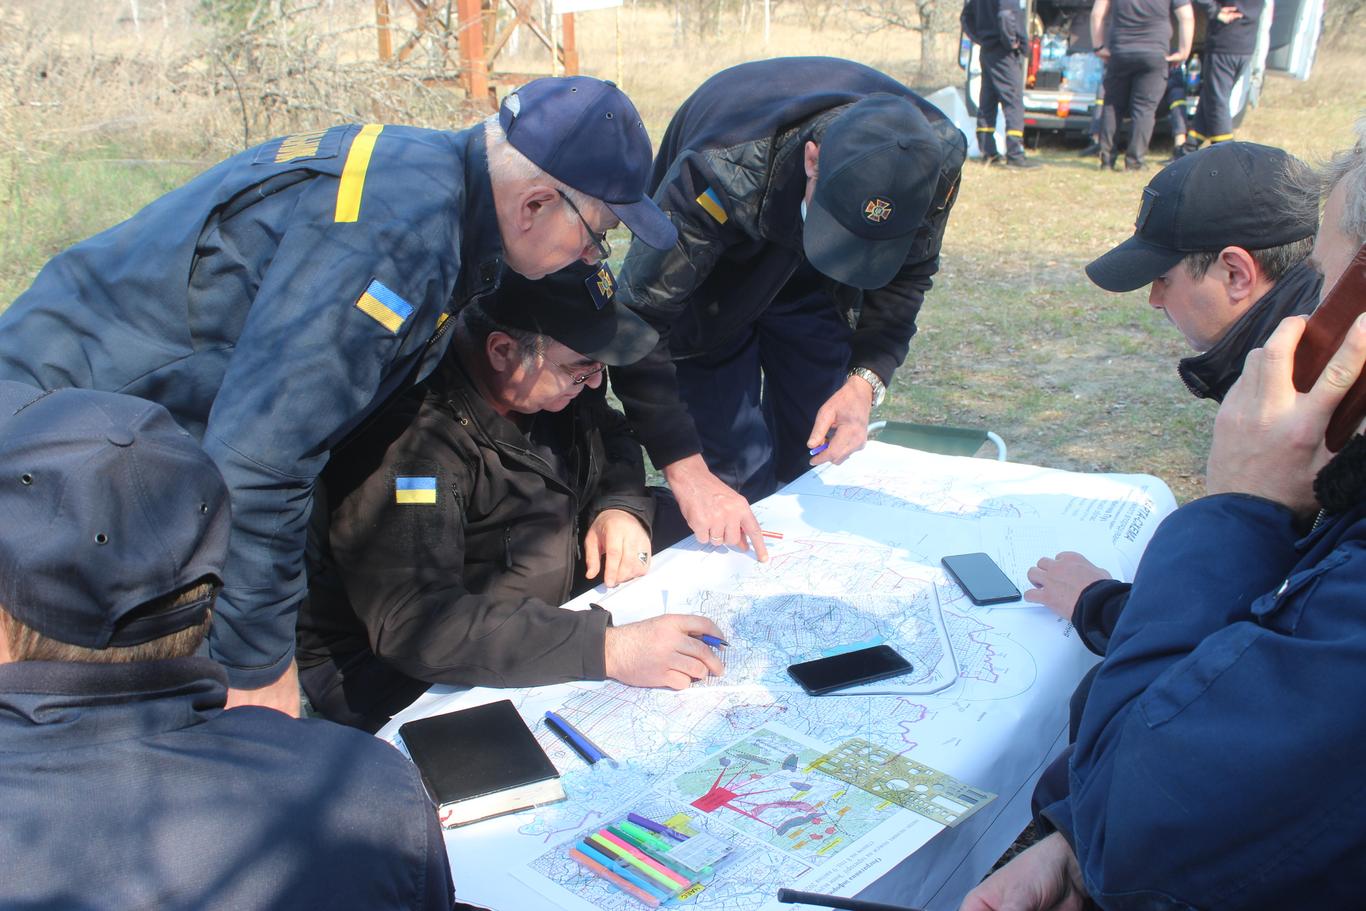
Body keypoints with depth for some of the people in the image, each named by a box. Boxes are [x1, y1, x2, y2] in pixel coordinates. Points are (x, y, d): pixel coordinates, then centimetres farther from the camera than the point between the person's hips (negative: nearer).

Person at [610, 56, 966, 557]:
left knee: (817, 467, 7)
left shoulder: (935, 157, -30)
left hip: (812, 291, 4)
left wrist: (864, 380, -28)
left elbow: (905, 278, -11)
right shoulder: (725, 171, -44)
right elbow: (641, 320, -40)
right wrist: (688, 474, -44)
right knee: (736, 479, -8)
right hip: (710, 280, -3)